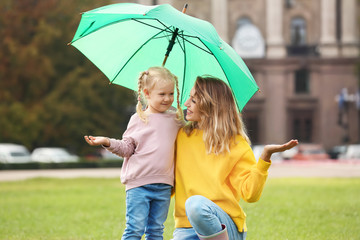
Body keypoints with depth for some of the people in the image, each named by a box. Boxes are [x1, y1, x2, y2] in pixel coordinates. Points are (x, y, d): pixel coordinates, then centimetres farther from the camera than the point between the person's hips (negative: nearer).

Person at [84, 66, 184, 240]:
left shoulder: (175, 119, 10)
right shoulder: (138, 120, 1)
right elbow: (127, 148, 1)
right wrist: (107, 142, -13)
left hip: (164, 186, 3)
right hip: (138, 183, -3)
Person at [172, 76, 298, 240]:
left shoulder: (237, 145, 1)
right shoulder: (181, 136, 13)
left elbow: (250, 194, -9)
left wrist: (265, 156, -18)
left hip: (226, 224, -2)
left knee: (196, 203, -36)